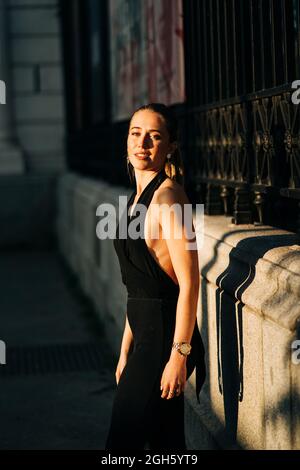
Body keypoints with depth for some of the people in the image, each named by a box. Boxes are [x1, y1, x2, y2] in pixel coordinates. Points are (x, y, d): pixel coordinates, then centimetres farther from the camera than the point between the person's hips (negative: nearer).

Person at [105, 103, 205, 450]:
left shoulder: (167, 196, -15)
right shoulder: (138, 198, 14)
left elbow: (189, 282, -19)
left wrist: (179, 355, -20)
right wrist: (126, 351, 18)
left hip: (165, 338, -9)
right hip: (146, 337, 9)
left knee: (122, 440, -6)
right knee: (166, 445, 14)